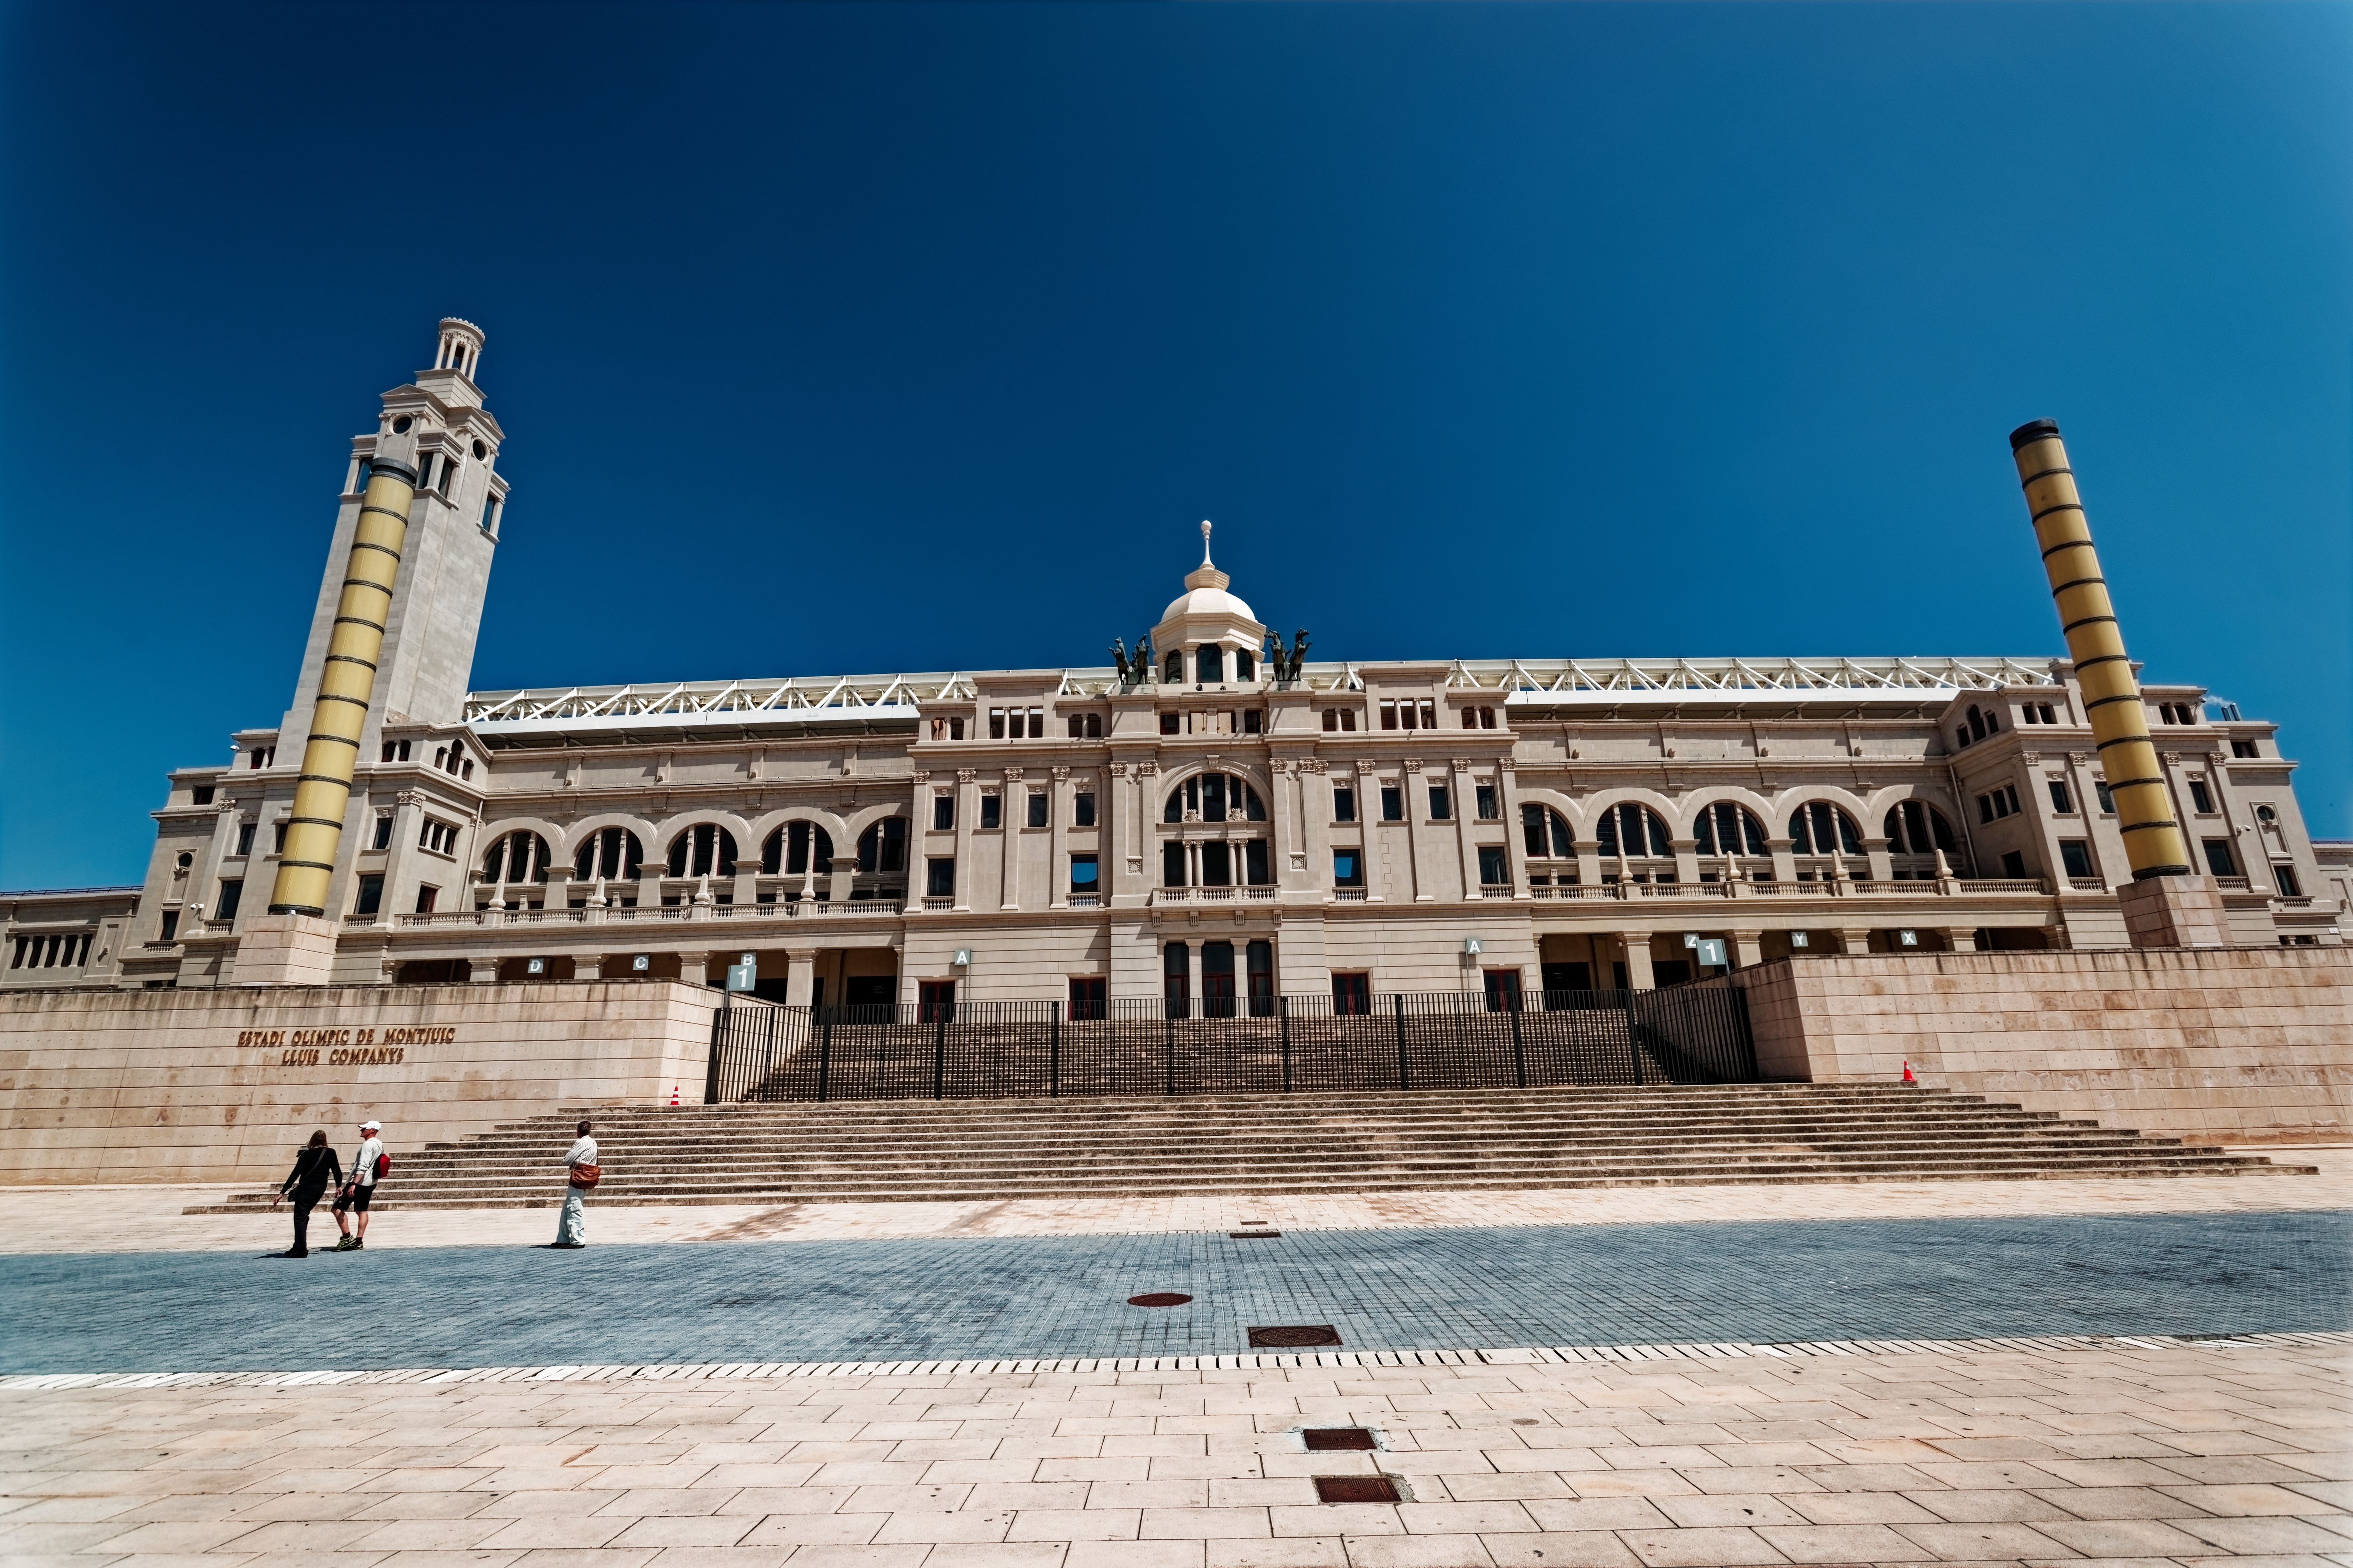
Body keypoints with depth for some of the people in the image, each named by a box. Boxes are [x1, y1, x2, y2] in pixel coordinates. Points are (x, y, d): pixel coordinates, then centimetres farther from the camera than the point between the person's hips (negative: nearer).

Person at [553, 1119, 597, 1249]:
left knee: (575, 1210, -6)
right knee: (567, 1209, 16)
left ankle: (578, 1241, -4)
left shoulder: (582, 1143, -13)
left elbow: (566, 1161, -12)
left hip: (578, 1179, -9)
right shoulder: (594, 1143, 13)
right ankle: (563, 1239, 21)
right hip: (586, 1179, 9)